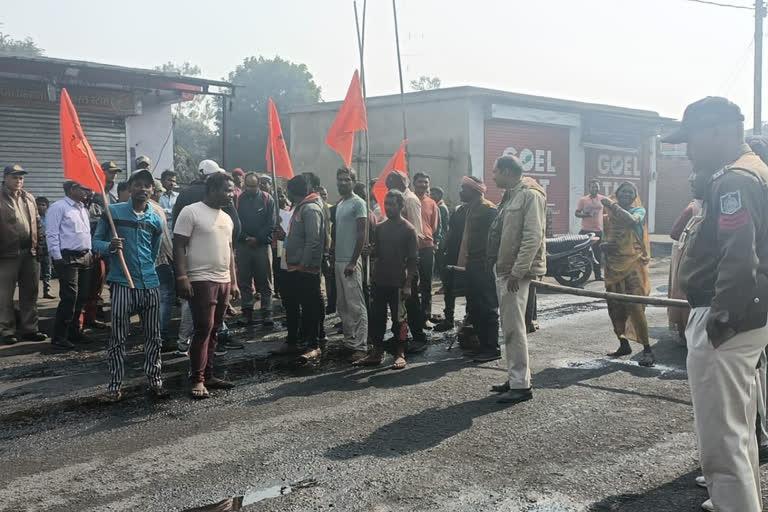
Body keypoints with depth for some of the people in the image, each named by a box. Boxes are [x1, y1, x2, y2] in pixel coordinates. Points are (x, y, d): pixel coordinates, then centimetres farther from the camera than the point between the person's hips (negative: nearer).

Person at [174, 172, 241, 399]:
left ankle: (208, 375, 17)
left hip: (224, 281, 7)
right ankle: (197, 380, -2)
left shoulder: (227, 218, 17)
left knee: (214, 331, 10)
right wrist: (182, 276, -18)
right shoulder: (191, 212, -6)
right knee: (203, 329, -9)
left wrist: (234, 282, 18)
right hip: (201, 281, -7)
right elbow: (179, 246, -9)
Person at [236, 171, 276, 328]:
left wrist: (257, 238, -8)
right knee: (245, 281, 5)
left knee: (265, 281, 1)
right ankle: (247, 313, 11)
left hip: (262, 245, -2)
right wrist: (245, 237, -9)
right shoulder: (238, 200, 5)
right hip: (243, 245, 2)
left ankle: (267, 314, 4)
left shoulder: (267, 199, 2)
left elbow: (271, 224, -1)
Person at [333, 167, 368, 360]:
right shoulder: (338, 205, 16)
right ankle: (349, 340, 20)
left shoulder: (358, 203, -7)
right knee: (342, 305, 11)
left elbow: (361, 235, -13)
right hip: (338, 261, 8)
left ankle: (360, 346, -4)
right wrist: (333, 260, 17)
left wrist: (353, 262, -17)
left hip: (350, 262, -8)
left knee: (356, 305, -7)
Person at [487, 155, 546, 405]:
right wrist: (501, 269, 16)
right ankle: (515, 378, 22)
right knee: (510, 327, 13)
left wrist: (517, 272, -22)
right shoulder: (510, 196, 17)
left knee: (514, 328, -7)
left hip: (516, 272, -9)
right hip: (504, 271, 10)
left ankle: (521, 385, -1)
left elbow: (533, 237, -20)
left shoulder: (530, 195, -12)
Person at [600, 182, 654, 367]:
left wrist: (612, 205, -17)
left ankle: (647, 349, -10)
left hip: (633, 264, -5)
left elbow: (631, 220, -24)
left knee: (635, 306, -14)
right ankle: (624, 345, 22)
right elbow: (604, 241, 17)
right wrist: (605, 245, -6)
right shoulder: (609, 215, 13)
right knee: (615, 307, 8)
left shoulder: (639, 210, 1)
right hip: (614, 265, 5)